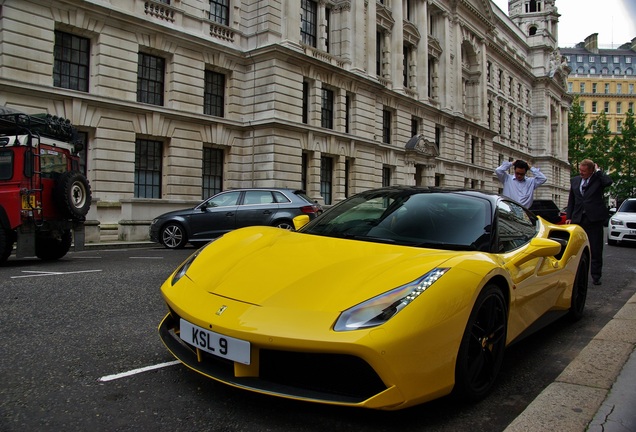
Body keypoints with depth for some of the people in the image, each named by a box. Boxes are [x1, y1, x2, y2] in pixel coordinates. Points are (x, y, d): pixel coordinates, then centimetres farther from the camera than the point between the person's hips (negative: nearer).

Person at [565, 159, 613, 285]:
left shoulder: (598, 179, -1)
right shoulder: (575, 180, 11)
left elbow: (608, 182, -25)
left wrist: (598, 171, -11)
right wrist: (568, 216, 8)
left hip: (594, 218, -4)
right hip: (578, 218, 4)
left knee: (596, 249, 3)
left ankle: (596, 276, 11)